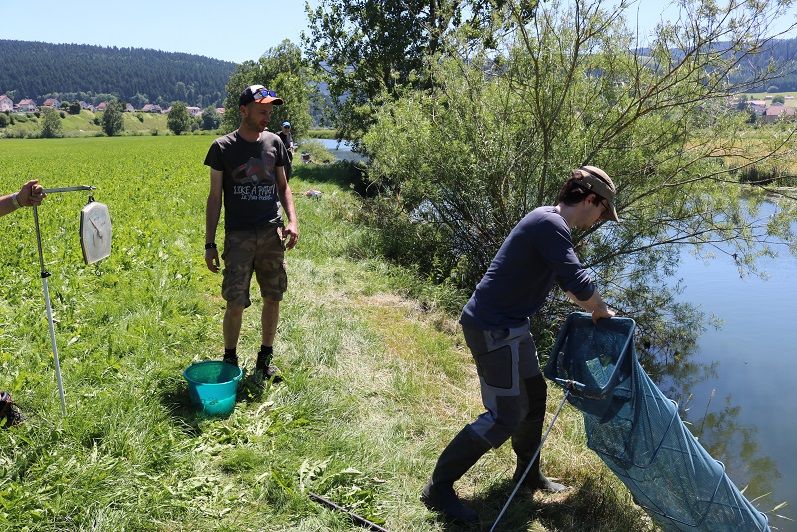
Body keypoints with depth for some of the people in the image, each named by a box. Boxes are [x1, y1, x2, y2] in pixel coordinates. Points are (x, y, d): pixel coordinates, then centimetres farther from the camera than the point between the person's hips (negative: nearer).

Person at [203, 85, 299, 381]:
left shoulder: (274, 142, 8)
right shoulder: (223, 147, -2)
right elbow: (214, 197, 1)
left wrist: (292, 221, 1)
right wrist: (209, 244, -2)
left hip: (272, 234, 3)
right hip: (238, 236, -3)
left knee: (273, 298, 7)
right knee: (235, 304, -3)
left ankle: (265, 360, 24)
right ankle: (230, 361, 19)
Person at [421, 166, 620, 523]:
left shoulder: (549, 223, 12)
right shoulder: (551, 225, -21)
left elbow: (565, 281, 26)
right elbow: (580, 285, -25)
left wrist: (592, 311, 21)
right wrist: (602, 312, -5)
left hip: (509, 326, 10)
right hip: (493, 329, -10)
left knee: (534, 394, 20)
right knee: (504, 417, -5)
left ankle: (528, 473, 39)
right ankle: (438, 488, 6)